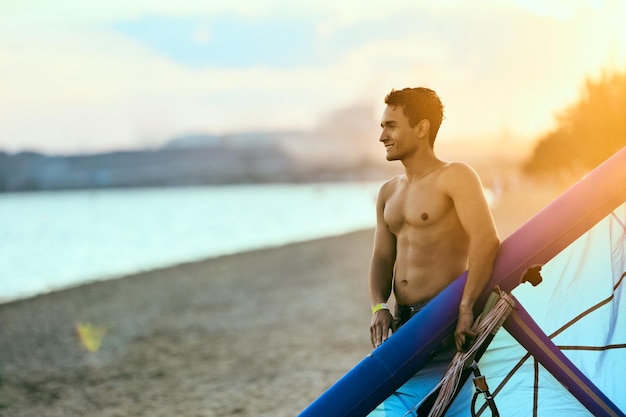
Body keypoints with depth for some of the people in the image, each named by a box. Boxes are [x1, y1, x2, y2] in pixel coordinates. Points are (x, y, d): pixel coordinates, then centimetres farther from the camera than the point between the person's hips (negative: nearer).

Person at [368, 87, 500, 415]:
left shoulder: (455, 177, -5)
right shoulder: (388, 193, 17)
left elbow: (486, 240, -17)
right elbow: (382, 257, 14)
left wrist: (465, 309, -23)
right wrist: (379, 307, -5)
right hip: (403, 321, 7)